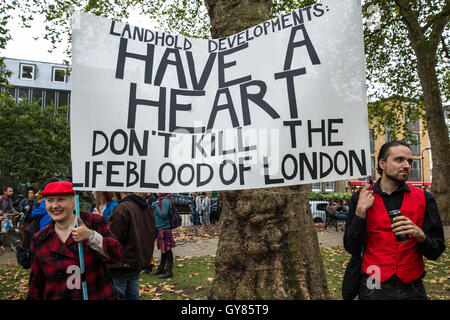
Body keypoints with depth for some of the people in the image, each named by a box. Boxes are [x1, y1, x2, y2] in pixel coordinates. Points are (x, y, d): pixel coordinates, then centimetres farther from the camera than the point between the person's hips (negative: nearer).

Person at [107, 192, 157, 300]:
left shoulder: (122, 209, -21)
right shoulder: (148, 207, 5)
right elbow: (153, 233, 13)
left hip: (122, 265, -8)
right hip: (139, 261, 8)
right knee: (133, 295, 19)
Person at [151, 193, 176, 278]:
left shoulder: (165, 201, -17)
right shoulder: (160, 200, 12)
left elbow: (163, 214, -24)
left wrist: (155, 206, -18)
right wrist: (154, 206, 6)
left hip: (165, 229, -10)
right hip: (161, 228, 10)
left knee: (167, 250, -1)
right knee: (163, 249, 18)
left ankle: (169, 271, 8)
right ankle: (161, 268, 31)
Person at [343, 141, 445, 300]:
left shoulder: (424, 198, -1)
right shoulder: (361, 198, -4)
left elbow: (436, 252, -1)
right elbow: (351, 248, -7)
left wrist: (420, 235, -22)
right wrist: (361, 211, -17)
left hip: (412, 289, 2)